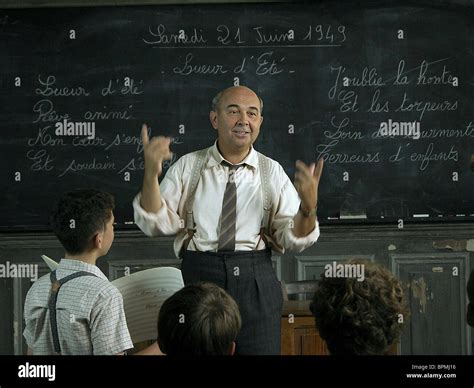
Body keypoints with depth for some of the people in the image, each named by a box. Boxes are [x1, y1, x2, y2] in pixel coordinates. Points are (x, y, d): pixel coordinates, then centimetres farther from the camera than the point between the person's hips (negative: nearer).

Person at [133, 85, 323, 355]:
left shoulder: (272, 172, 6)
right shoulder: (187, 166, 5)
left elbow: (293, 240, 1)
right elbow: (156, 225, -3)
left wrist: (308, 206, -19)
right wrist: (151, 173, -16)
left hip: (256, 282, 1)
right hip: (199, 275, 0)